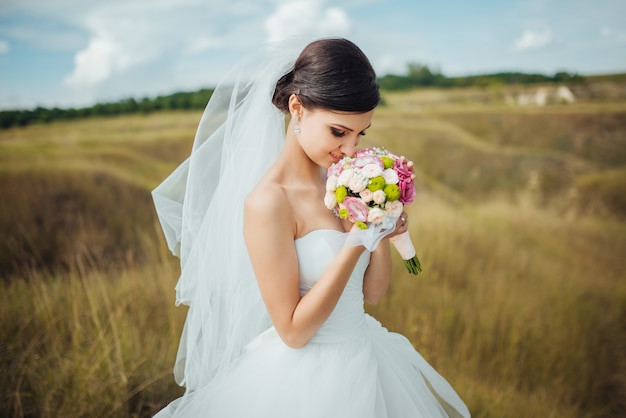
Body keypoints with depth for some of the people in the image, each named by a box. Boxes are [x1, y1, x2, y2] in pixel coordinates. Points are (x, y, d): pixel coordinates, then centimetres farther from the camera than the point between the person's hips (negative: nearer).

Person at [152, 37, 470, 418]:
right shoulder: (268, 201, -23)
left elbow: (373, 293, 3)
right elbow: (293, 331, -20)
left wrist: (382, 232, -15)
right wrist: (356, 243, -26)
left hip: (367, 361, 7)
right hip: (305, 378, -7)